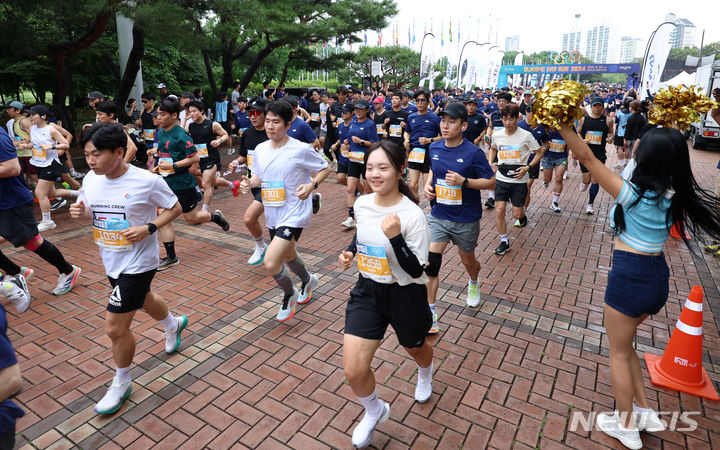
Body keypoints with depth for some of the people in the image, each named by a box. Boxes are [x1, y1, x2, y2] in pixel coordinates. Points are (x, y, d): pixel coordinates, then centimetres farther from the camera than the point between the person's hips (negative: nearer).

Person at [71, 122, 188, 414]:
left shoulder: (146, 181, -21)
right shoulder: (91, 180, -4)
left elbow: (174, 208, -9)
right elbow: (90, 212, 11)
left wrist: (148, 228, -23)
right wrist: (79, 212, -13)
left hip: (137, 263, -7)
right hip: (111, 260, 7)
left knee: (115, 328, -4)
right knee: (144, 300, 30)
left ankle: (121, 383, 23)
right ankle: (173, 324, 62)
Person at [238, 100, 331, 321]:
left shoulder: (301, 149, -13)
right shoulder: (260, 149, 4)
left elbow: (325, 169, -2)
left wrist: (311, 185, -20)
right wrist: (249, 183, -6)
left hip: (294, 214, -7)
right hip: (272, 214, 7)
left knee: (270, 263, -17)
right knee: (288, 255, 26)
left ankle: (289, 295, 14)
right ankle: (308, 280, 57)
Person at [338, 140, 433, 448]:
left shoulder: (412, 214, -23)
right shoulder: (361, 203, -6)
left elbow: (416, 270, -22)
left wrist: (395, 237, -35)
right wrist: (349, 252, -4)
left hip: (405, 295, -3)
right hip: (367, 291, 4)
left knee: (415, 348, 26)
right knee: (353, 371, -2)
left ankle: (425, 375, 66)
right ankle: (375, 411, 32)